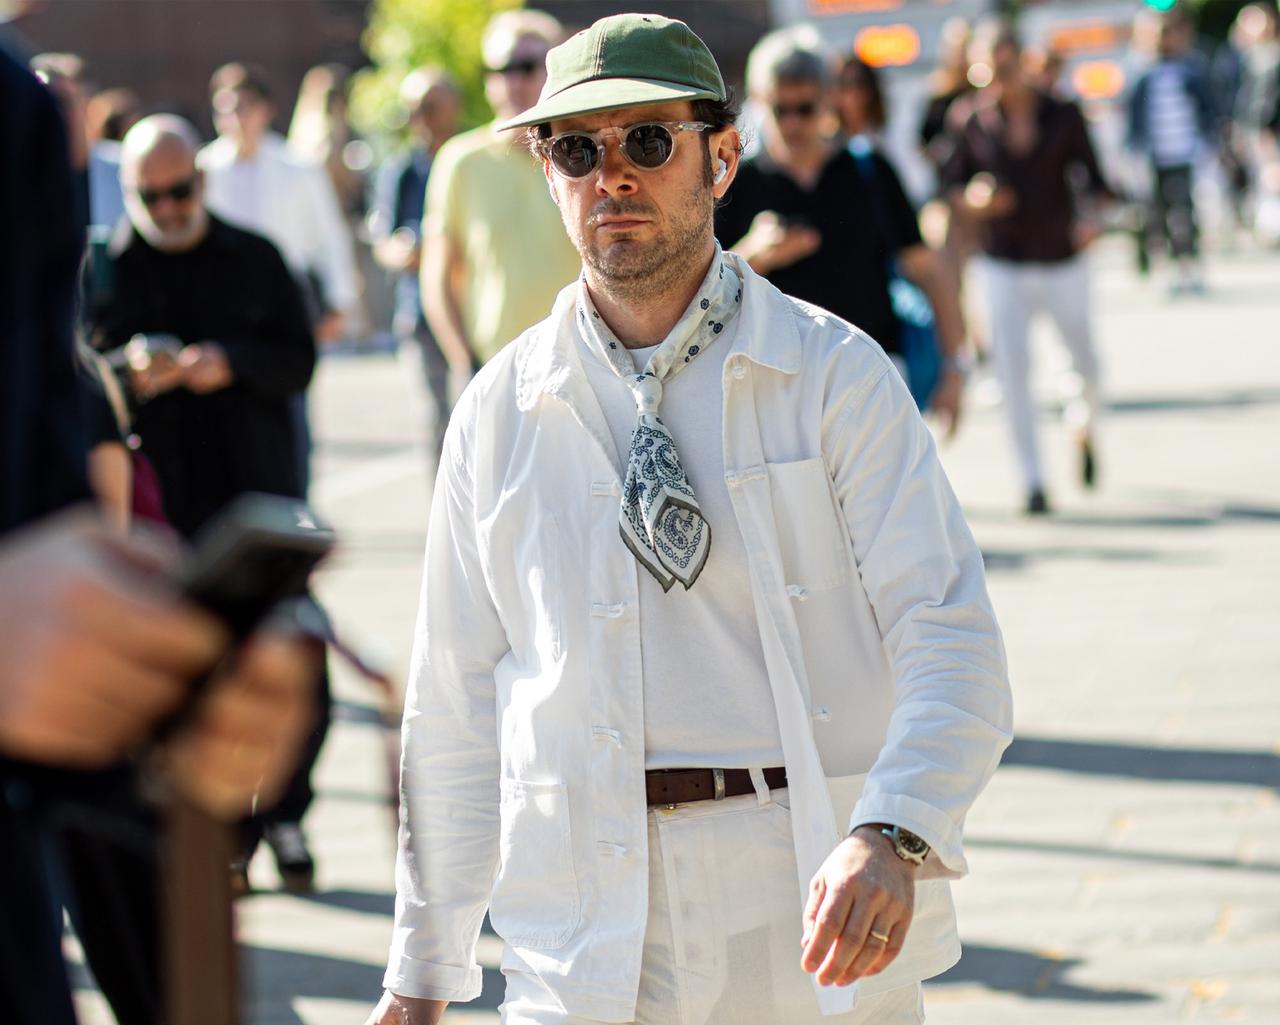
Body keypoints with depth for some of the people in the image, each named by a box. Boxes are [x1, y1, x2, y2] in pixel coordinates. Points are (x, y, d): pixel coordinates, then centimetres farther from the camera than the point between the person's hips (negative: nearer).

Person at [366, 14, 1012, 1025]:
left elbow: (951, 642, -10)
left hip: (818, 940, -1)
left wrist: (891, 836, -28)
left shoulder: (836, 374, -1)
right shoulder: (500, 411, 6)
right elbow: (454, 705, 9)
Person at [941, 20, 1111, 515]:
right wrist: (974, 201, -15)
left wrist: (1091, 218, -20)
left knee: (1086, 368, 8)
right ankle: (1033, 482, -6)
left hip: (1063, 263, 1)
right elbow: (952, 183, 8)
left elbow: (1094, 179, 0)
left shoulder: (1063, 116, -2)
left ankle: (1083, 430, 42)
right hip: (1005, 267, 0)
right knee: (1013, 371, -10)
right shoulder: (976, 124, -1)